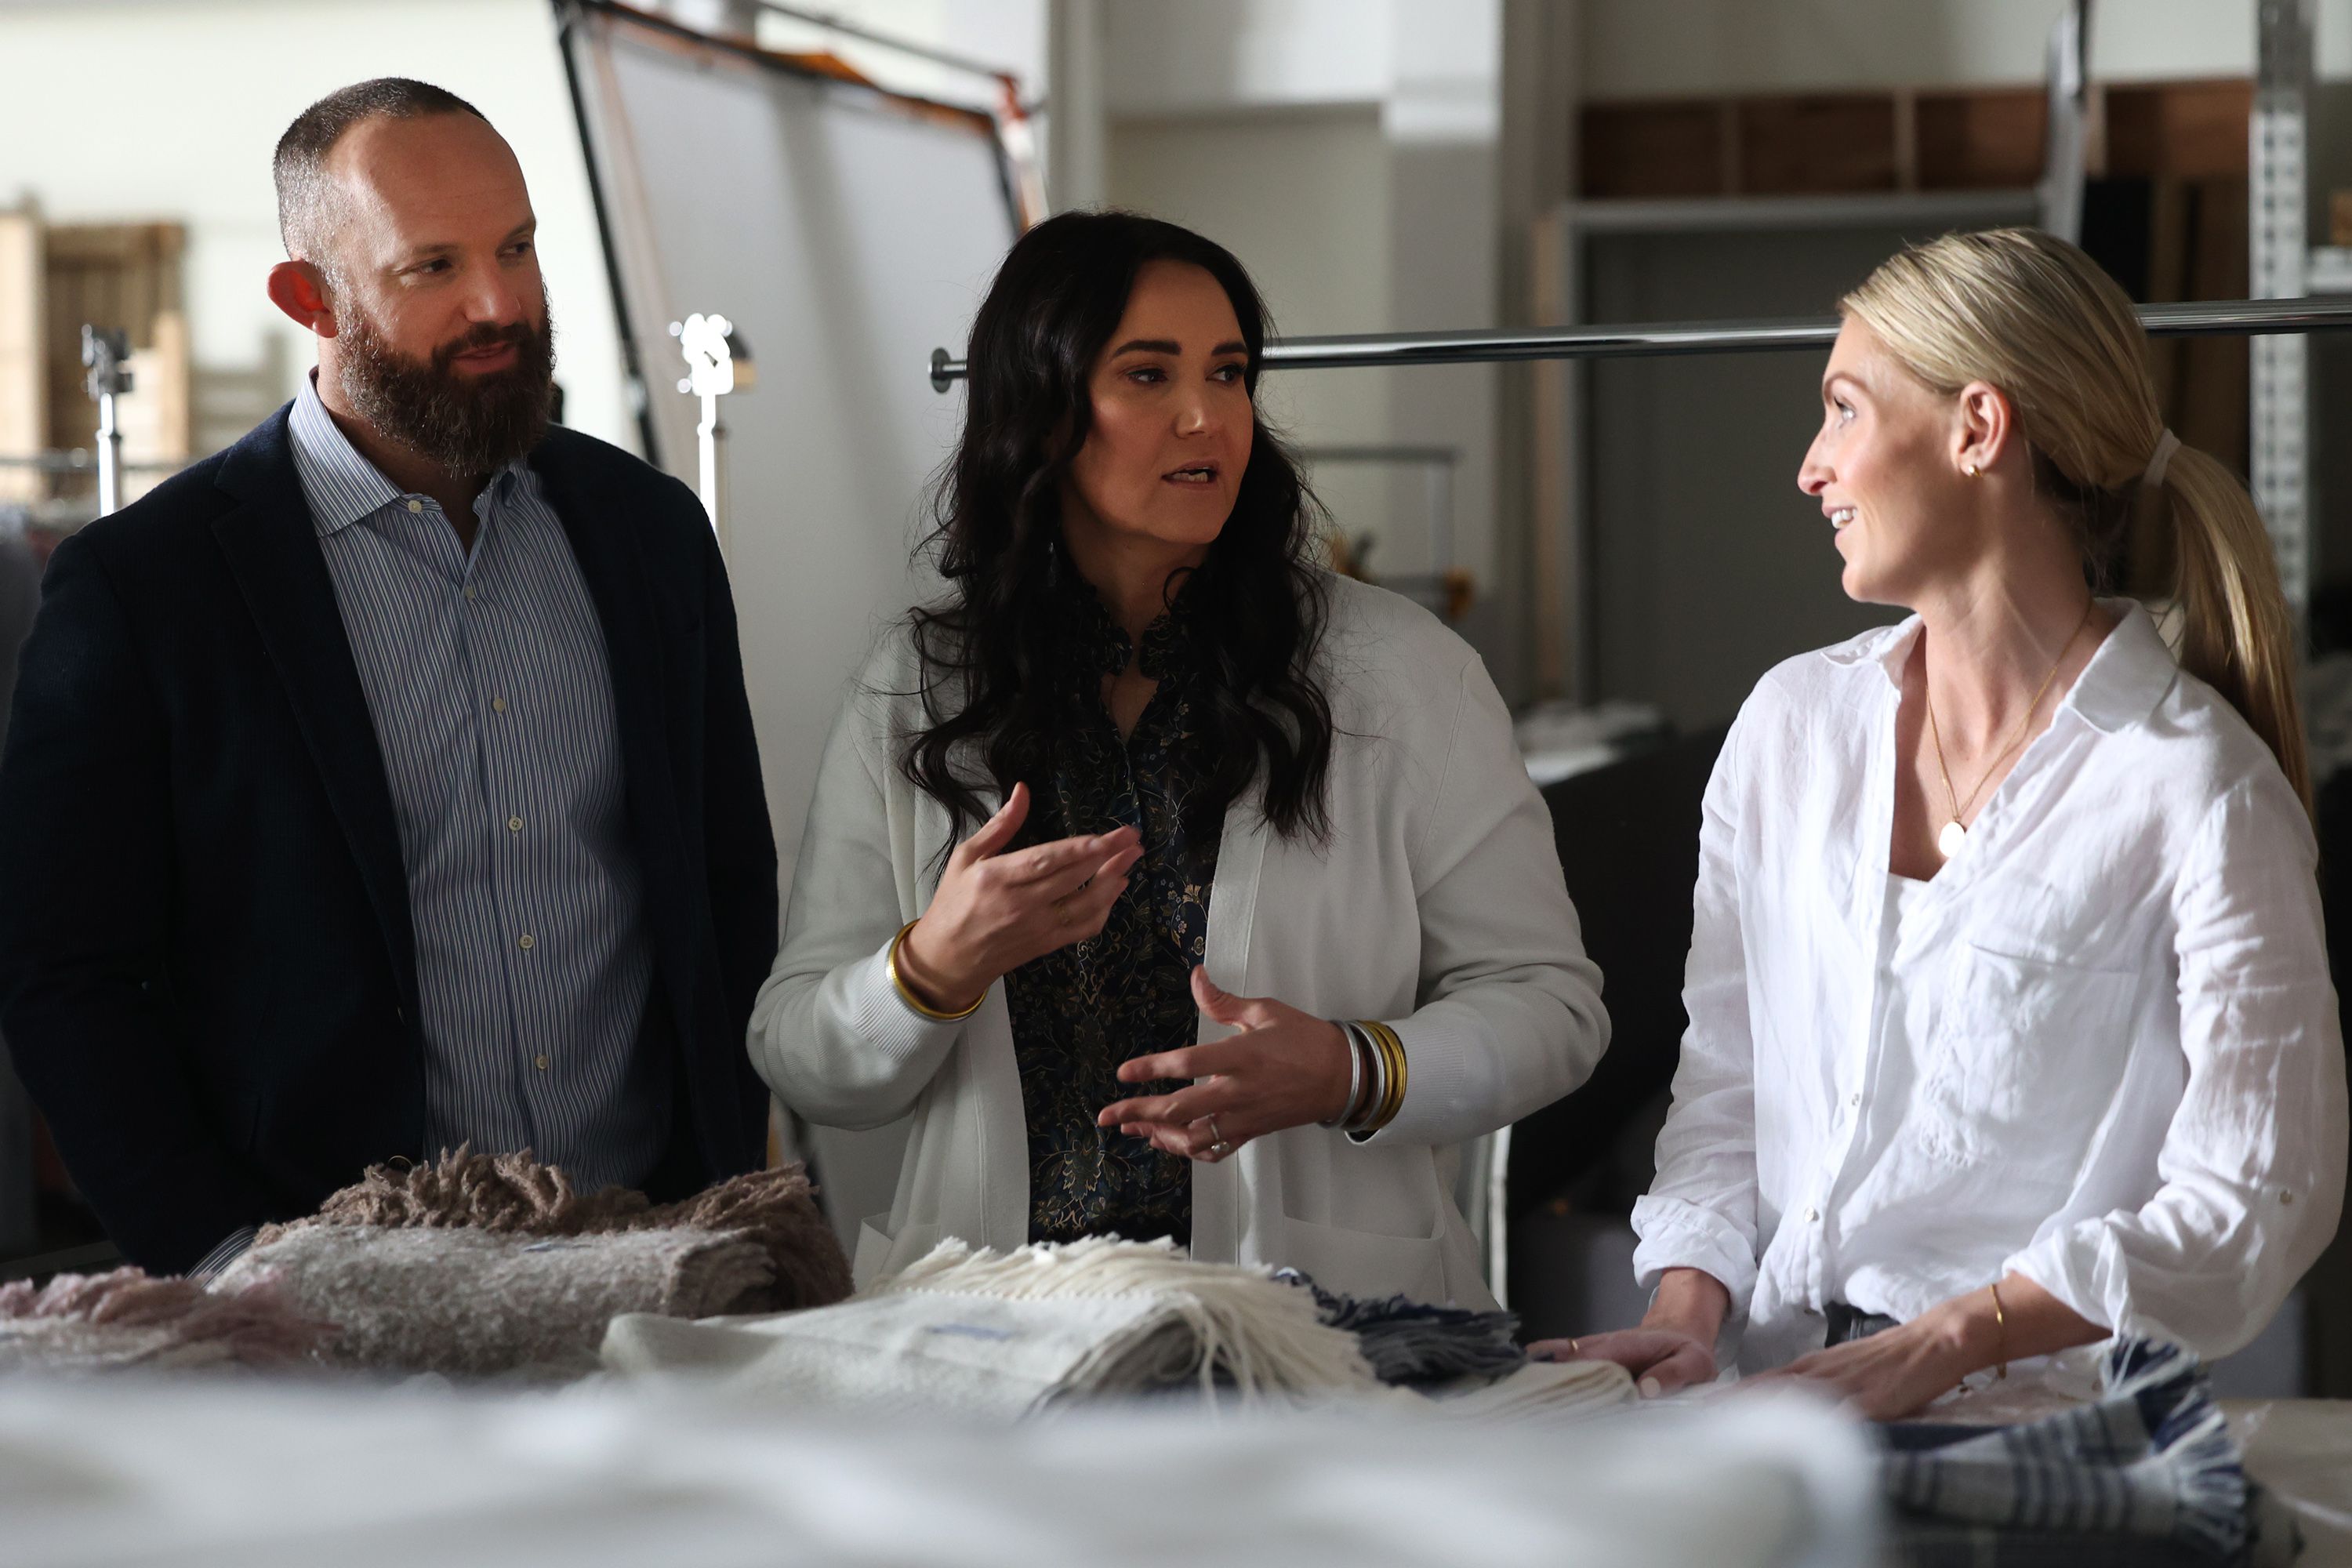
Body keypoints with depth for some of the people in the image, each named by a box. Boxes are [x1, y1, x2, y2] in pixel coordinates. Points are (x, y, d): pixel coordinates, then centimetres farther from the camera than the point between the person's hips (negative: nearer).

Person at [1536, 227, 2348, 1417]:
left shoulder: (2195, 785, -5)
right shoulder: (1792, 723, 13)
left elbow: (2256, 1197, -9)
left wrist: (1947, 1342, -18)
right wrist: (1688, 1313, -2)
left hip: (2036, 1411, -4)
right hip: (1773, 1394, 4)